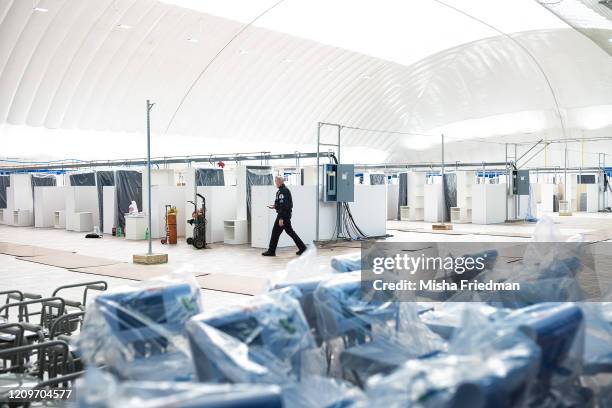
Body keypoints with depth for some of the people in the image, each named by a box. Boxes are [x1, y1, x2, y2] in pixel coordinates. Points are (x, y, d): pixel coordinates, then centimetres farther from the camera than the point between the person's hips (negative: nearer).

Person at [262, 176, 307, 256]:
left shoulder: (283, 191, -18)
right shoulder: (284, 190, 14)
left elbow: (283, 206, -23)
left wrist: (281, 218, -24)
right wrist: (274, 207, 15)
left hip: (284, 215, -10)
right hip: (287, 214, 10)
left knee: (275, 232, -2)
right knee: (290, 231, 15)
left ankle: (271, 251, 6)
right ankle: (302, 247, 16)